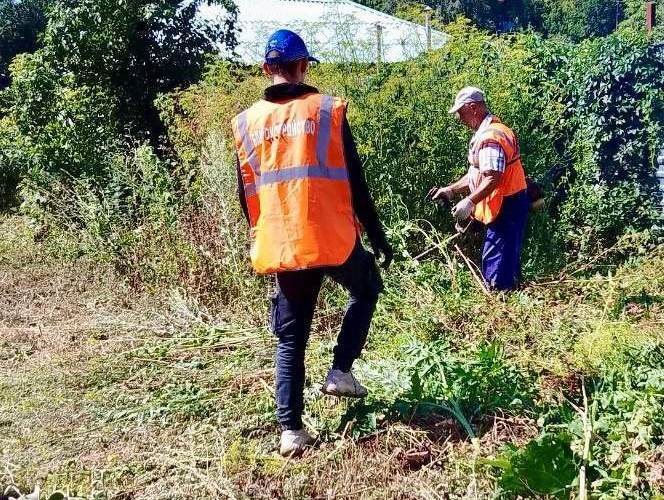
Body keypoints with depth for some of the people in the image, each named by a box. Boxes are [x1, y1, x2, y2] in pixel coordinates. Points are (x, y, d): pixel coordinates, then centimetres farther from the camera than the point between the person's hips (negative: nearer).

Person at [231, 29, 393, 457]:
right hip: (333, 239, -3)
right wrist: (377, 234, 5)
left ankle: (291, 429, 10)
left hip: (281, 246, 3)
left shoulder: (246, 124, 7)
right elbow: (355, 182, -3)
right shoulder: (327, 109, -2)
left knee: (290, 338, 12)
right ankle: (340, 371, 14)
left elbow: (247, 196, 12)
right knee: (366, 292, 26)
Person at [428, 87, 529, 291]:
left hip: (506, 207, -11)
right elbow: (477, 174, 21)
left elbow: (493, 178, -26)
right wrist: (450, 190, 16)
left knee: (496, 262, -8)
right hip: (508, 205, 11)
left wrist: (469, 202, -28)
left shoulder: (490, 136, -18)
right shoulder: (486, 133, 17)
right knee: (507, 259, 16)